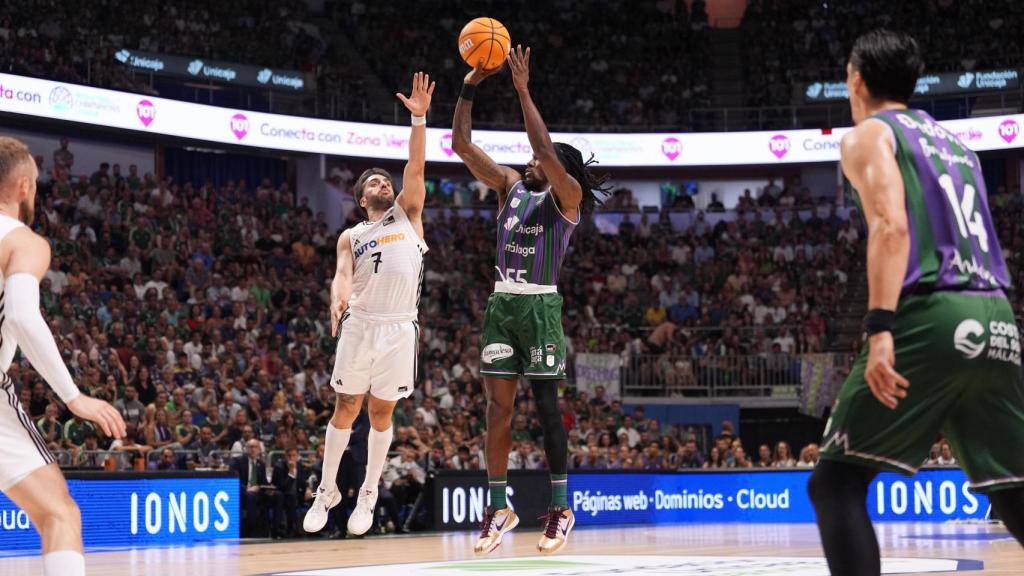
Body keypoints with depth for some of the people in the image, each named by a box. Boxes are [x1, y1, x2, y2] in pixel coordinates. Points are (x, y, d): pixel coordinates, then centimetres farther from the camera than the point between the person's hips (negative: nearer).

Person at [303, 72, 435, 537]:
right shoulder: (352, 236, 13)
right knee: (346, 408, 6)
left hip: (400, 329, 0)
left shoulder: (407, 214, 13)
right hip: (359, 326, 0)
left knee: (381, 412, 6)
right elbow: (342, 275, -2)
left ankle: (368, 495, 18)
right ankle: (327, 490, 17)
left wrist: (419, 118, -10)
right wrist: (337, 299, -26)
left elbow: (415, 169, 0)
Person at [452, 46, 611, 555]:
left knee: (546, 406, -4)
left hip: (540, 306, -5)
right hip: (502, 304, 6)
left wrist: (523, 90, -20)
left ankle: (561, 509, 4)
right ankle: (500, 508, 9)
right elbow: (461, 145, 8)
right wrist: (469, 86, -1)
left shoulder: (567, 194, -3)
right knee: (498, 406, 4)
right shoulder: (511, 185, 13)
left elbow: (547, 153, -21)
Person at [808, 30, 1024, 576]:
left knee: (835, 481, -2)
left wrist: (880, 328, -21)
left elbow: (892, 227, -11)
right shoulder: (952, 142, 28)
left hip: (931, 316, -7)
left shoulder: (869, 135, 6)